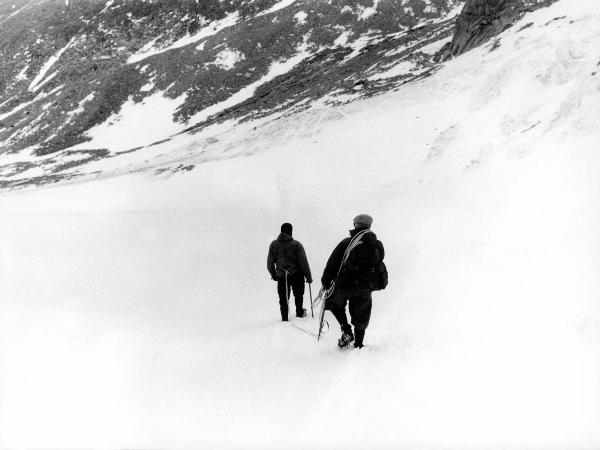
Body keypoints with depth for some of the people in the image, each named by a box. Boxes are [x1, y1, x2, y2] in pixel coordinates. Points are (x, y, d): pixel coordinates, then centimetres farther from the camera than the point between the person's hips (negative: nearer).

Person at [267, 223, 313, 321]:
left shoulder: (273, 245, -2)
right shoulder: (296, 245, -12)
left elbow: (270, 263, 4)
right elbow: (303, 263, -11)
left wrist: (273, 275, 20)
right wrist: (308, 277, -1)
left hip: (281, 276, 2)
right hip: (296, 275, -1)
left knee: (283, 298, 13)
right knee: (298, 295, 21)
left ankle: (284, 317, 13)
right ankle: (299, 312, 35)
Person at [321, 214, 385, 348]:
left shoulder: (347, 243, -8)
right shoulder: (378, 246, 3)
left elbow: (332, 263, -6)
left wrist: (325, 283, 2)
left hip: (345, 285, -3)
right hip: (365, 289, 3)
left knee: (334, 302, 23)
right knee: (361, 317, 18)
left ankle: (346, 332, 9)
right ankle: (359, 345, 23)